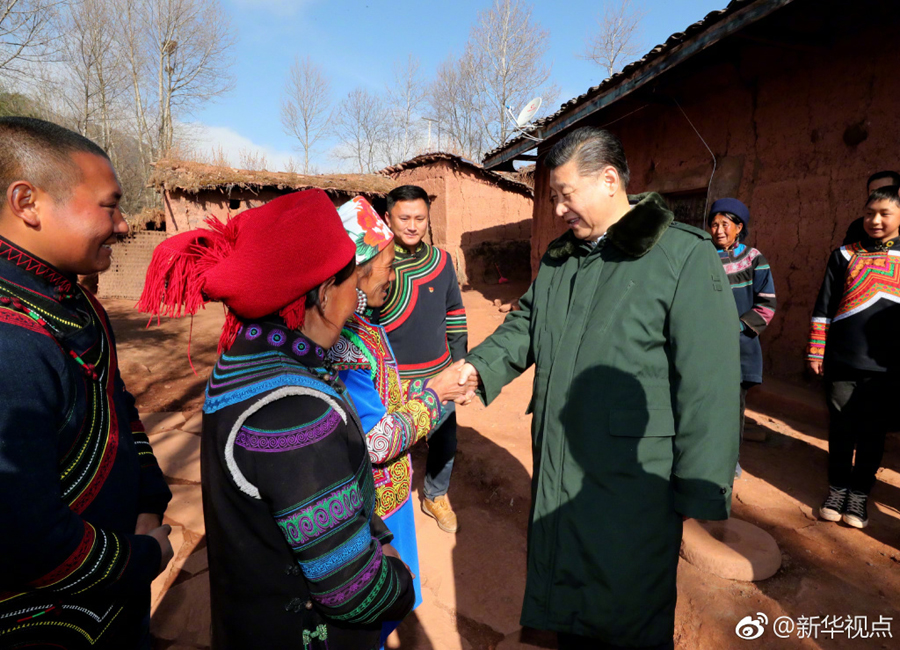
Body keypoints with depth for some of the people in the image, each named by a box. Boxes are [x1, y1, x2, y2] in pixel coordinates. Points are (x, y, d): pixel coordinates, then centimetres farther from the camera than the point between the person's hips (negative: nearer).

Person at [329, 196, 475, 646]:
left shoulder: (361, 324, 0)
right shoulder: (343, 342, -31)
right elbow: (376, 441, -28)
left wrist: (429, 387, -3)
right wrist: (434, 394, -18)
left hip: (388, 491, 9)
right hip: (370, 509, -9)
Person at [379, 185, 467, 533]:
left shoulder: (441, 259, 2)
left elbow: (454, 313, 10)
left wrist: (459, 360, 10)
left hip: (439, 375, 4)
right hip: (391, 380, -4)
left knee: (445, 441, 17)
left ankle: (436, 496, 44)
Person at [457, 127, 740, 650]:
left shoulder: (685, 258, -14)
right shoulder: (558, 260, 8)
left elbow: (710, 387, -16)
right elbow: (524, 327, 17)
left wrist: (700, 502, -13)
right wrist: (479, 366, -1)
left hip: (633, 488, -6)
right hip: (557, 473, 6)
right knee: (566, 607, 25)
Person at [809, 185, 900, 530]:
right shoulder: (845, 255, 5)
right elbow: (823, 307, 4)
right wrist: (815, 351, 0)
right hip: (841, 360, 0)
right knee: (841, 427, 7)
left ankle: (860, 493, 22)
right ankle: (838, 486, 22)